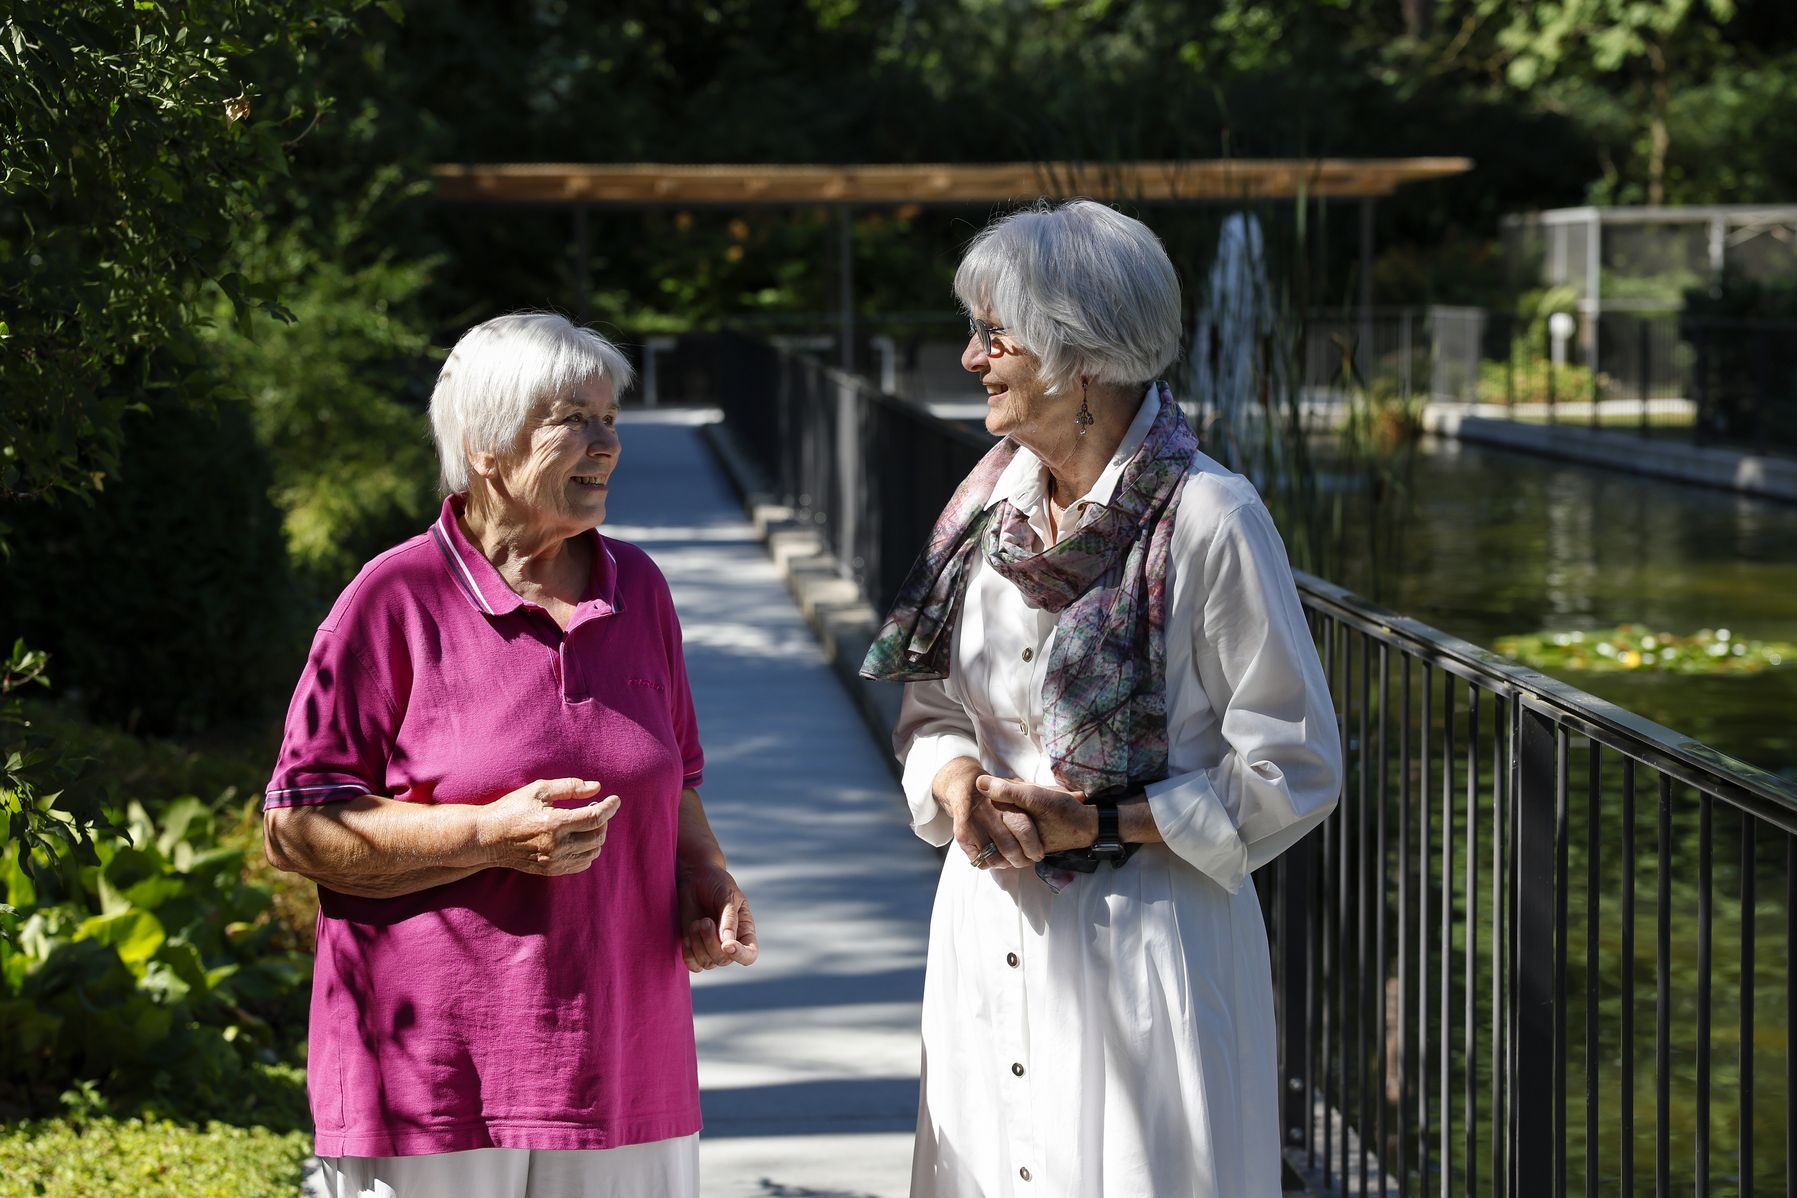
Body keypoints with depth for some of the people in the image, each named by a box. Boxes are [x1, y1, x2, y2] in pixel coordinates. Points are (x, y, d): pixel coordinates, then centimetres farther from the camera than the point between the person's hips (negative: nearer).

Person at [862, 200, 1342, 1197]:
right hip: (990, 943, 6)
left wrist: (1098, 822, -16)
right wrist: (958, 784, -7)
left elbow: (1291, 769, -10)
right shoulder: (989, 502, 6)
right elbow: (931, 711, 15)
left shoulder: (1207, 518, -14)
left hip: (1142, 940, -6)